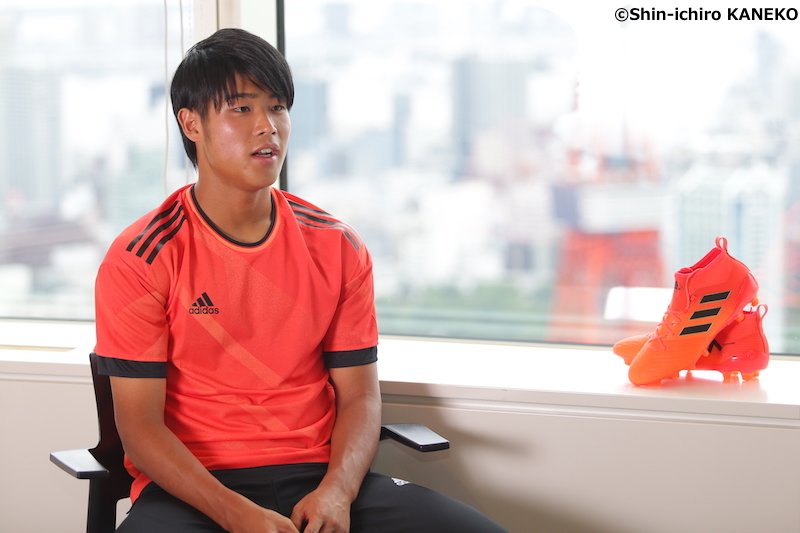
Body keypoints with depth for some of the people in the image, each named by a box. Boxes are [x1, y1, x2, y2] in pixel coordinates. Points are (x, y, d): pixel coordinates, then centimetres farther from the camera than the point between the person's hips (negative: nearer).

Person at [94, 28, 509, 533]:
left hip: (317, 476, 3)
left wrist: (336, 492, -13)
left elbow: (359, 394, 7)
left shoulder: (337, 248, 6)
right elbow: (140, 423, -7)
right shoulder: (140, 260, -4)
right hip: (192, 487, -3)